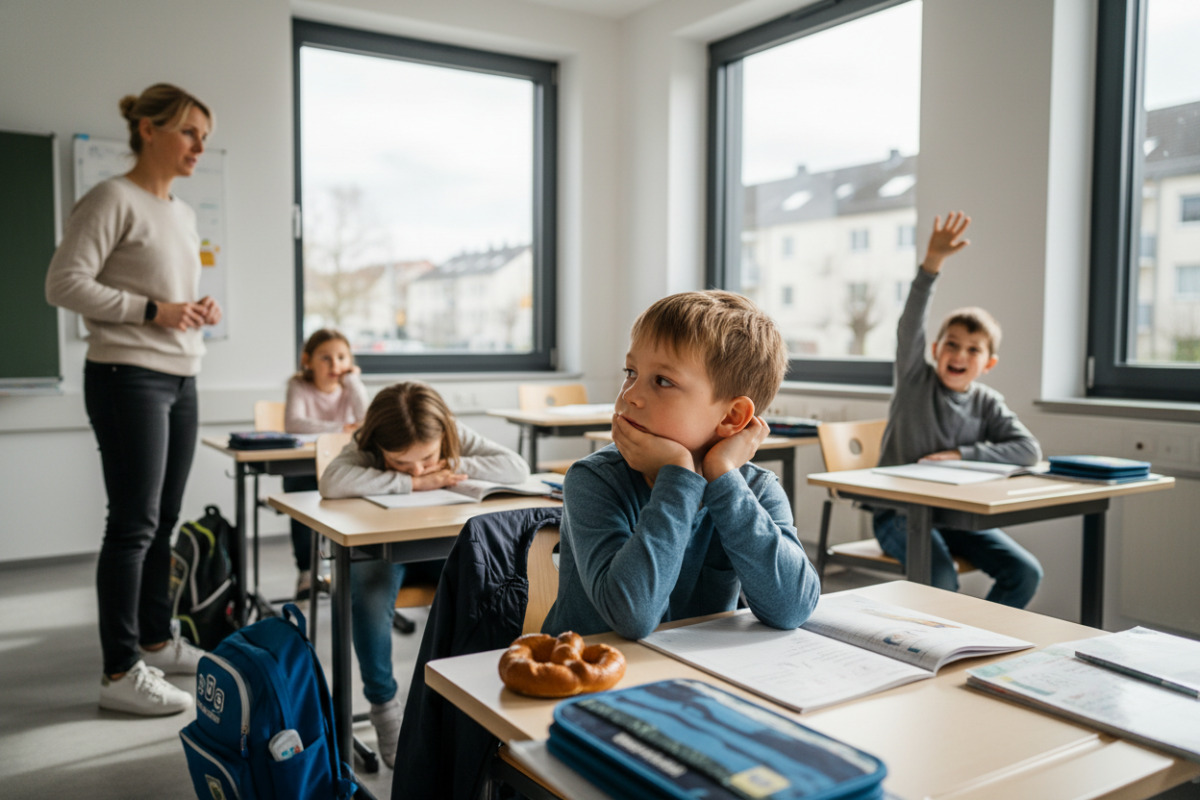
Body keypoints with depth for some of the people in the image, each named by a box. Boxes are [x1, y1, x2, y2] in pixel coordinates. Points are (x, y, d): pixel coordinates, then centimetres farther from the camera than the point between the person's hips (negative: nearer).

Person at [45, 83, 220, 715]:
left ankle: (156, 640, 27)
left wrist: (199, 311, 6)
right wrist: (153, 310, -18)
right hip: (128, 377, -8)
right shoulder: (113, 200, -8)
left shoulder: (183, 214, 17)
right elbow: (64, 284, -14)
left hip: (179, 380, 8)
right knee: (133, 524, -6)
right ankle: (120, 673, 3)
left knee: (164, 520, 14)